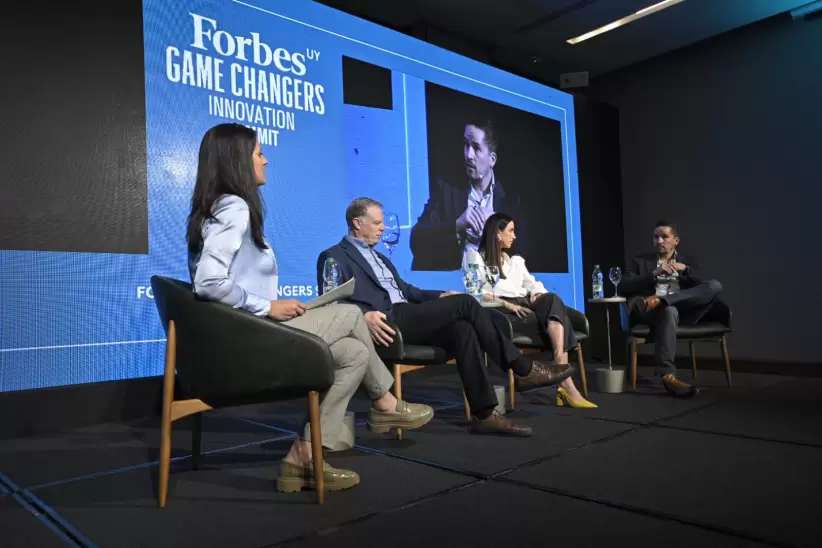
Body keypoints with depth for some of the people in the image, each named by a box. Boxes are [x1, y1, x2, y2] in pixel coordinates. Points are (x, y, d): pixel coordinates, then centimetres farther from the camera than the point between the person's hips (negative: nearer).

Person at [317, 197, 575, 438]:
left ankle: (484, 414, -21)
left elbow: (405, 290, 29)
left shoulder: (379, 257, 30)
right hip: (386, 323, -8)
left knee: (462, 328, -21)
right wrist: (364, 316, -29)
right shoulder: (334, 257, 3)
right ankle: (523, 369, -10)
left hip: (406, 317, 8)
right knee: (465, 303, -18)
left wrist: (440, 296, 12)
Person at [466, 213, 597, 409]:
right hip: (500, 312, -5)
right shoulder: (476, 258, 12)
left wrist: (538, 295, -5)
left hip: (525, 307, 5)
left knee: (552, 299, -30)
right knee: (553, 316, -28)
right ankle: (566, 384, -36)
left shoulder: (516, 260, 32)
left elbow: (533, 285, 19)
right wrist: (507, 304, -17)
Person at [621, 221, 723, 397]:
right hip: (651, 311, -3)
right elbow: (625, 286, 1)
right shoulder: (640, 261, 18)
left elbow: (703, 287, 9)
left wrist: (685, 269, -5)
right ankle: (668, 376, -45)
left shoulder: (688, 261, 24)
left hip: (684, 311, 3)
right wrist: (655, 273, -9)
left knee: (715, 285, -21)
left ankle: (659, 300, -34)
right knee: (669, 311, -40)